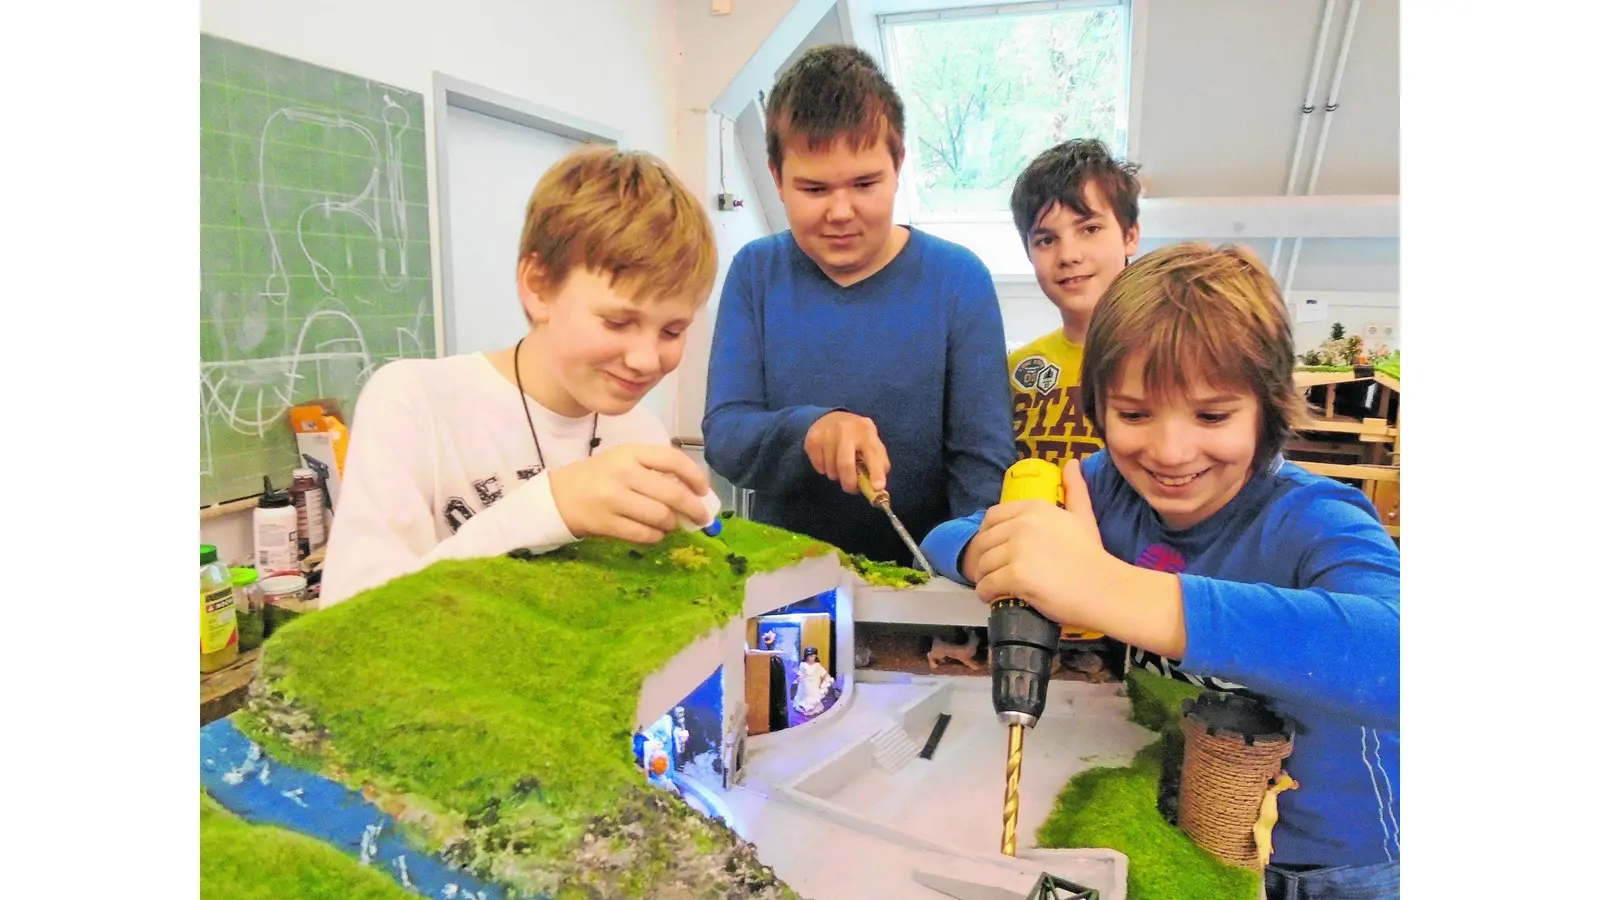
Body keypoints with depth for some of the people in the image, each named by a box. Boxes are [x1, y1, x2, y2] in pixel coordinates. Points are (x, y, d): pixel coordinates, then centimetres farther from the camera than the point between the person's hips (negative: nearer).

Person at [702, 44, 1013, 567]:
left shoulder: (958, 280, -4)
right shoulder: (755, 272, 0)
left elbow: (981, 461, -6)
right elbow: (723, 436, -5)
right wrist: (809, 429, -24)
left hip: (921, 573, 0)